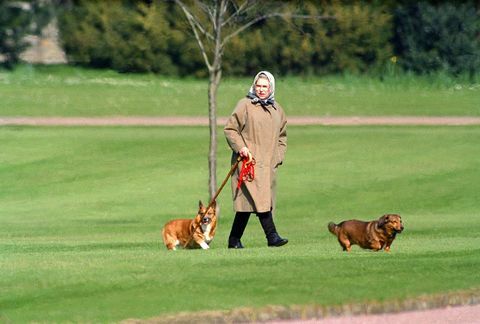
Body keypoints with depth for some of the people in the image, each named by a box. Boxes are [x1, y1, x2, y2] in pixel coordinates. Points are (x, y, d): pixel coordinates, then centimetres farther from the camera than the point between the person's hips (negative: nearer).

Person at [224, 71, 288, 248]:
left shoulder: (277, 109, 16)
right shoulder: (245, 105, -2)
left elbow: (282, 136, 24)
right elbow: (230, 129, -2)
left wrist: (278, 157, 13)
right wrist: (240, 147, -15)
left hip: (268, 164, 6)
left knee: (247, 201, 8)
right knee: (260, 198, -16)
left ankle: (234, 239, 12)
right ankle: (272, 236, -20)